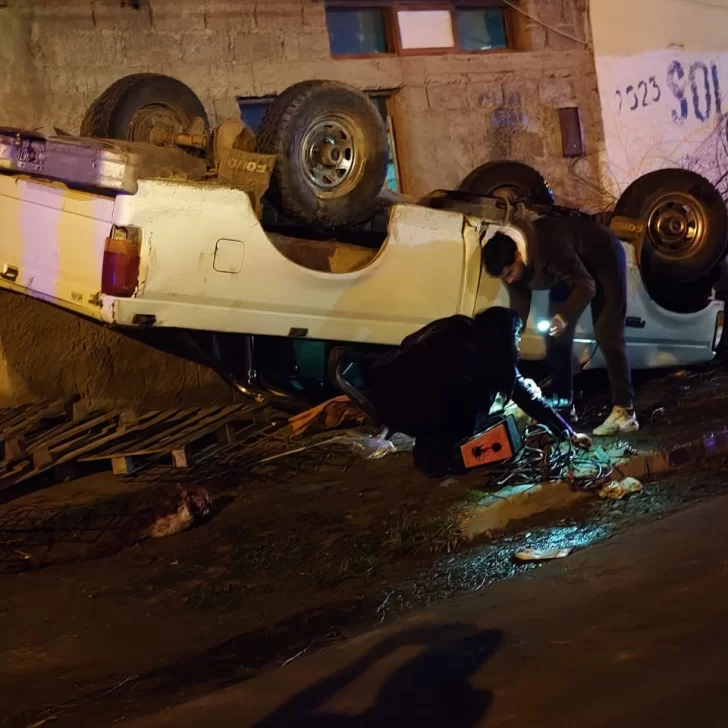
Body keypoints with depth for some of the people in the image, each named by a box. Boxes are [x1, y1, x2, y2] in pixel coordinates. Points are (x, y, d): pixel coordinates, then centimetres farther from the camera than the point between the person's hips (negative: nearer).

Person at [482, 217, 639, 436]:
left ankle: (624, 412, -18)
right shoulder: (510, 263, -15)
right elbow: (518, 310, -4)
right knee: (556, 336, 4)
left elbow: (586, 286, -34)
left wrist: (565, 317, -47)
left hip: (604, 257, -8)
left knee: (607, 337, -16)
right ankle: (562, 403, 15)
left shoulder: (548, 249, -41)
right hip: (569, 268, 8)